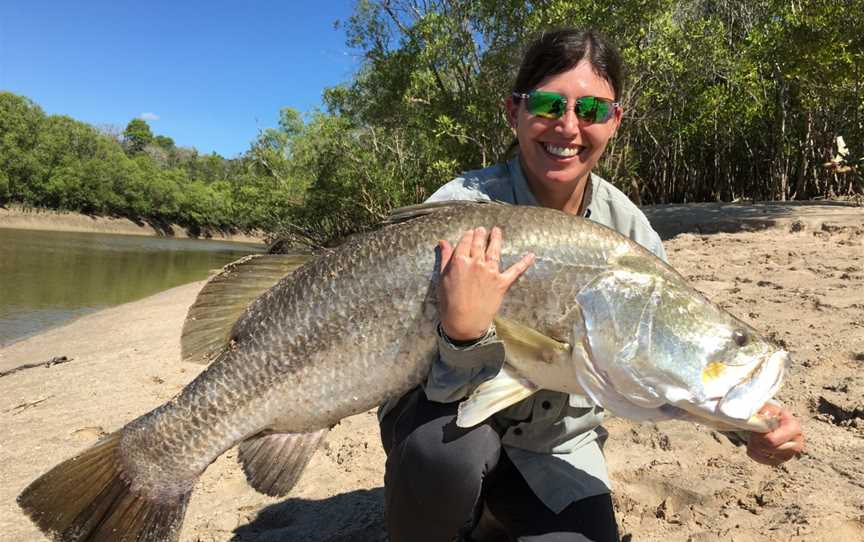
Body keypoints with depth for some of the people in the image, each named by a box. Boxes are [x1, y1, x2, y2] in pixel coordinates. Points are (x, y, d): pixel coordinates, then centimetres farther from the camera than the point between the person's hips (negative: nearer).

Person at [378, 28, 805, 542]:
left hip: (556, 442, 4)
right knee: (447, 451, -35)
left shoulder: (626, 225, -9)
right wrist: (464, 333, -46)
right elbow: (450, 388, -24)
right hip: (453, 414, -3)